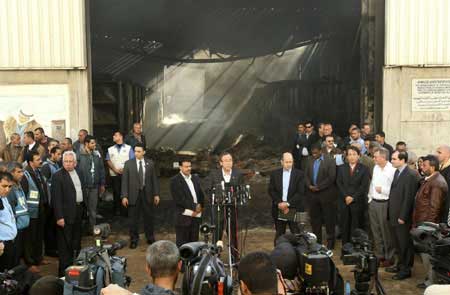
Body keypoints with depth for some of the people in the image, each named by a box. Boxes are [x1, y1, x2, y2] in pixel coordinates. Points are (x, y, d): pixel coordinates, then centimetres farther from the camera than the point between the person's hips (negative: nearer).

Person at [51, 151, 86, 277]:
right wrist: (59, 217, -19)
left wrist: (83, 207, 10)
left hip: (78, 211, 7)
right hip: (66, 214, -7)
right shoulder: (58, 176, -12)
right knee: (65, 244, -1)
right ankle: (64, 271, 7)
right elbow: (56, 198, -16)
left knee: (76, 241, 18)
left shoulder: (79, 173, 10)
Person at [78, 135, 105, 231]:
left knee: (93, 208, 10)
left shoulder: (97, 155, 7)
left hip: (94, 186, 4)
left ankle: (92, 228, 20)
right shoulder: (80, 155, -8)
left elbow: (101, 169, 11)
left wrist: (102, 184, 10)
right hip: (83, 185, -4)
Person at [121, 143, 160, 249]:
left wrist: (156, 194, 2)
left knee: (149, 217, 11)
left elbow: (154, 180, 6)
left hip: (147, 194, 1)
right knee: (133, 219, 5)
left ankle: (150, 238, 27)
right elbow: (124, 181, -3)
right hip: (133, 195, -1)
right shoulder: (128, 164, -1)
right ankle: (134, 240, 20)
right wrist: (124, 196, -8)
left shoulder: (150, 164, 4)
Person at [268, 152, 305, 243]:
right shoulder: (275, 174, 6)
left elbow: (300, 192, -8)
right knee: (279, 234, 10)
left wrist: (287, 204, -14)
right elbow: (271, 190, 3)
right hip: (279, 209, 2)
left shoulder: (299, 174, -2)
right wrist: (279, 203, -9)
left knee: (296, 234, -2)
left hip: (294, 209, -2)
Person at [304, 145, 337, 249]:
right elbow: (306, 175, 12)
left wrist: (318, 187, -14)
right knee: (314, 218, 11)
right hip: (312, 194, 5)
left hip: (326, 194, -5)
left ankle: (330, 242, 13)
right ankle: (317, 241, 22)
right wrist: (309, 185, -7)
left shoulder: (330, 161, -6)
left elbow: (331, 177, -14)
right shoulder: (311, 162, 12)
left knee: (329, 219, 2)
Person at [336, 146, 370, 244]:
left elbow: (364, 186, -6)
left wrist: (353, 197, -11)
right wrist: (346, 196, -9)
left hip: (358, 202, -2)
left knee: (356, 227, -1)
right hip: (344, 201, 3)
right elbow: (339, 183, 3)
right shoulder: (342, 168, 10)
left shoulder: (364, 169, 1)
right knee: (345, 226, 6)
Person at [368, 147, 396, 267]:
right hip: (373, 202, 7)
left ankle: (389, 258, 18)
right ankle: (379, 256, 28)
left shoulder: (392, 170, -17)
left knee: (386, 232, 4)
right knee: (376, 231, 15)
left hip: (384, 204, -7)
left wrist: (383, 190, -19)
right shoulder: (376, 167, 8)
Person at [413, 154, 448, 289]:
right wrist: (417, 223, 17)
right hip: (423, 223, 10)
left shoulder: (437, 183, -20)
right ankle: (430, 278, 30)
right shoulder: (429, 179, 12)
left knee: (427, 253, 0)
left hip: (428, 225, -10)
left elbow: (434, 207, -23)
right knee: (425, 252, 18)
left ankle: (432, 282, 12)